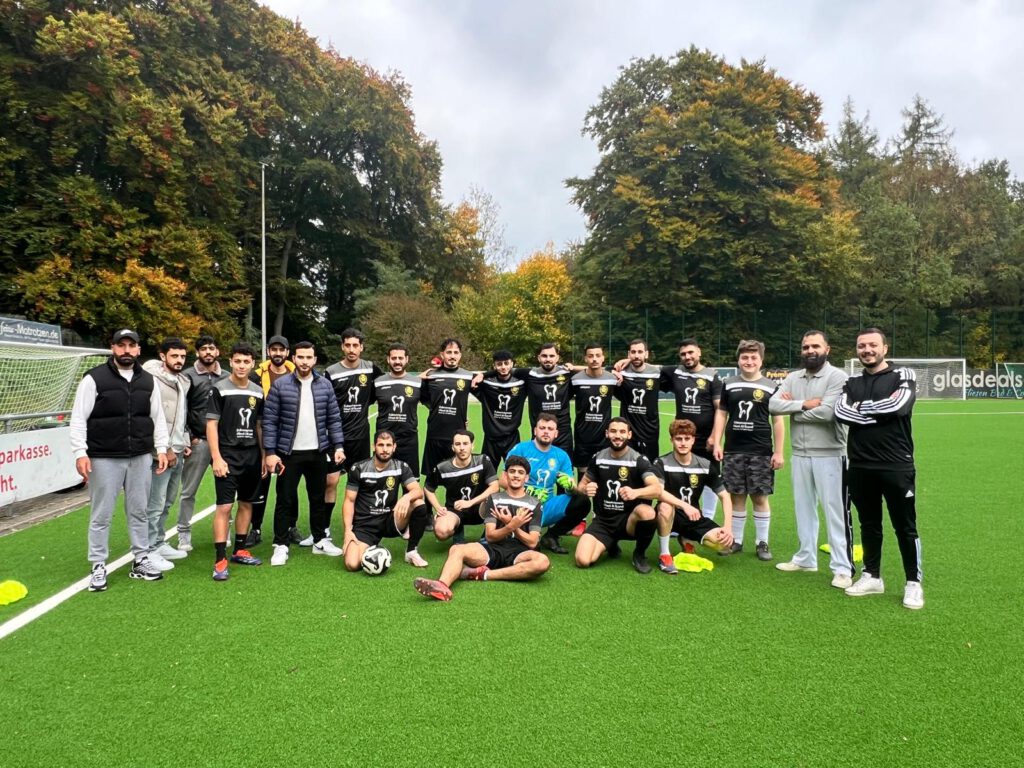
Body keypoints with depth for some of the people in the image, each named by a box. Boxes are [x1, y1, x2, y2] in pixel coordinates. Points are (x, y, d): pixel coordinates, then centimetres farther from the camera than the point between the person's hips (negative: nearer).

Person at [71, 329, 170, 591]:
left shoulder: (148, 381, 9)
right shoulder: (94, 379, -5)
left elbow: (158, 417, 14)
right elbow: (79, 418, -5)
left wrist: (161, 449, 7)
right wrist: (80, 453, -12)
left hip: (141, 458, 4)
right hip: (105, 459, -4)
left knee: (139, 512, 11)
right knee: (101, 515, 4)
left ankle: (140, 561, 21)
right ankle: (98, 567, 15)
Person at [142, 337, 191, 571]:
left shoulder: (183, 381, 14)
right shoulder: (153, 379, -11)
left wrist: (184, 443, 13)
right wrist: (165, 449, -16)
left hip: (178, 452, 8)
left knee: (167, 502, 16)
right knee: (155, 504, -6)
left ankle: (159, 543, 26)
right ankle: (149, 550, 1)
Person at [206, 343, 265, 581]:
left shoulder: (258, 392, 9)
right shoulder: (219, 389, -5)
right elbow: (211, 425, -7)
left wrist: (264, 455, 12)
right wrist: (217, 458, -13)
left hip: (252, 456, 5)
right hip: (228, 455, -5)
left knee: (246, 503, 12)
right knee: (224, 506, -8)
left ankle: (239, 550, 25)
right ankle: (220, 560, -3)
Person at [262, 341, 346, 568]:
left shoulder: (325, 385, 3)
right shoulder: (280, 385, -5)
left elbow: (334, 419, 7)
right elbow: (269, 421, -5)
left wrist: (338, 445, -2)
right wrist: (270, 452, -10)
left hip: (318, 453, 3)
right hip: (289, 453, -2)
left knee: (318, 498, 14)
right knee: (285, 500, 4)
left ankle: (320, 540, 27)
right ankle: (281, 545, 15)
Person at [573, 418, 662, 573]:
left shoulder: (639, 460, -9)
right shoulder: (598, 458, 2)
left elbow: (657, 489, -24)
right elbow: (583, 484, 13)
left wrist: (636, 492, -46)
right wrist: (586, 489, -13)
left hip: (628, 520, -2)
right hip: (603, 521, 3)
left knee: (647, 512, -38)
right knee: (582, 561, -21)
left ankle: (639, 554, -6)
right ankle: (611, 545, 15)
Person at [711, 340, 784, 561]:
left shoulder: (770, 387, 1)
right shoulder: (729, 384, 6)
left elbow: (778, 420, 2)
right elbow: (721, 414, 10)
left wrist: (778, 452, -3)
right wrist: (717, 443, 2)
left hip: (761, 452, -2)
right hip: (733, 451, 2)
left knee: (760, 497, 2)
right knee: (736, 496, 8)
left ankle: (762, 543, 15)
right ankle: (735, 540, 19)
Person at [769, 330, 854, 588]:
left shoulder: (837, 377, -9)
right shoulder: (793, 378, 9)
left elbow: (826, 412, -22)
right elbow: (773, 405, -4)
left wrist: (792, 408, -8)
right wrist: (805, 404, -16)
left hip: (830, 455, -6)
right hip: (799, 454, 6)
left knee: (836, 511, -1)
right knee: (803, 507, 15)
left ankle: (843, 568, 5)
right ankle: (806, 558, 28)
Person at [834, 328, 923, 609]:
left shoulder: (903, 376, 0)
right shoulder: (852, 383, 11)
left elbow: (898, 405, -19)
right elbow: (841, 412, -6)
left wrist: (861, 407, -7)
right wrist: (878, 414, -15)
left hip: (897, 466, -4)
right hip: (860, 467, 4)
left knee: (905, 527, 4)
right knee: (869, 525, 14)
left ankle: (913, 583, 16)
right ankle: (872, 577, 25)